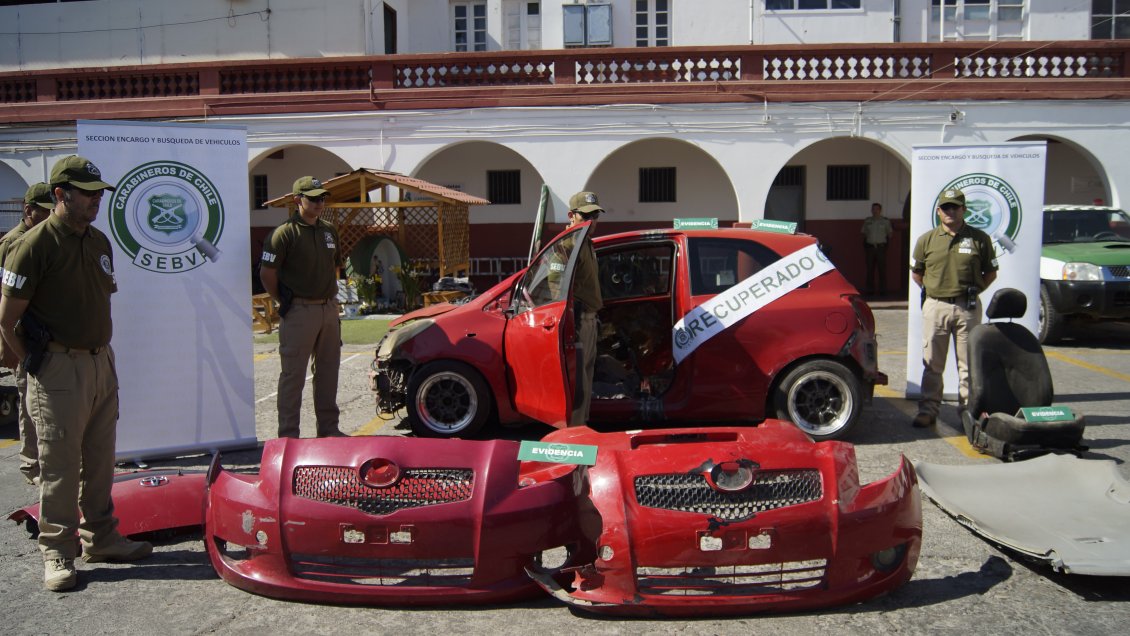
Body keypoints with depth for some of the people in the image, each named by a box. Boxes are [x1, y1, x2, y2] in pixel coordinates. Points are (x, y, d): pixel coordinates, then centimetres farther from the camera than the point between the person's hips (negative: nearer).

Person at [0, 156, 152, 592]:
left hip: (102, 363, 7)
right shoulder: (35, 244, -12)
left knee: (100, 460, 14)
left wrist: (99, 350, 14)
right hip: (59, 371, -7)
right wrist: (36, 364, -6)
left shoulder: (99, 241, 10)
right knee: (60, 466, 1)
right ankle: (58, 554, 13)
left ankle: (100, 538, 27)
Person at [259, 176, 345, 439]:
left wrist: (329, 297, 15)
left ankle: (328, 428, 25)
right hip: (299, 311, -7)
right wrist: (285, 304, -5)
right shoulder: (285, 233, -10)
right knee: (293, 375, -1)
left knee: (328, 371, 14)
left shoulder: (329, 230, 11)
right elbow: (267, 274, -11)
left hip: (329, 308, 7)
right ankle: (288, 436, 6)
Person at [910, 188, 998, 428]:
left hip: (967, 308, -1)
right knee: (932, 364, 5)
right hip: (935, 307, 1)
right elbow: (916, 273, 15)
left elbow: (991, 273, 10)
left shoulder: (980, 239, 2)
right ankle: (928, 410, 11)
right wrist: (933, 290, 6)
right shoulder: (926, 240, 5)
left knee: (968, 363, 5)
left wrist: (972, 291, 1)